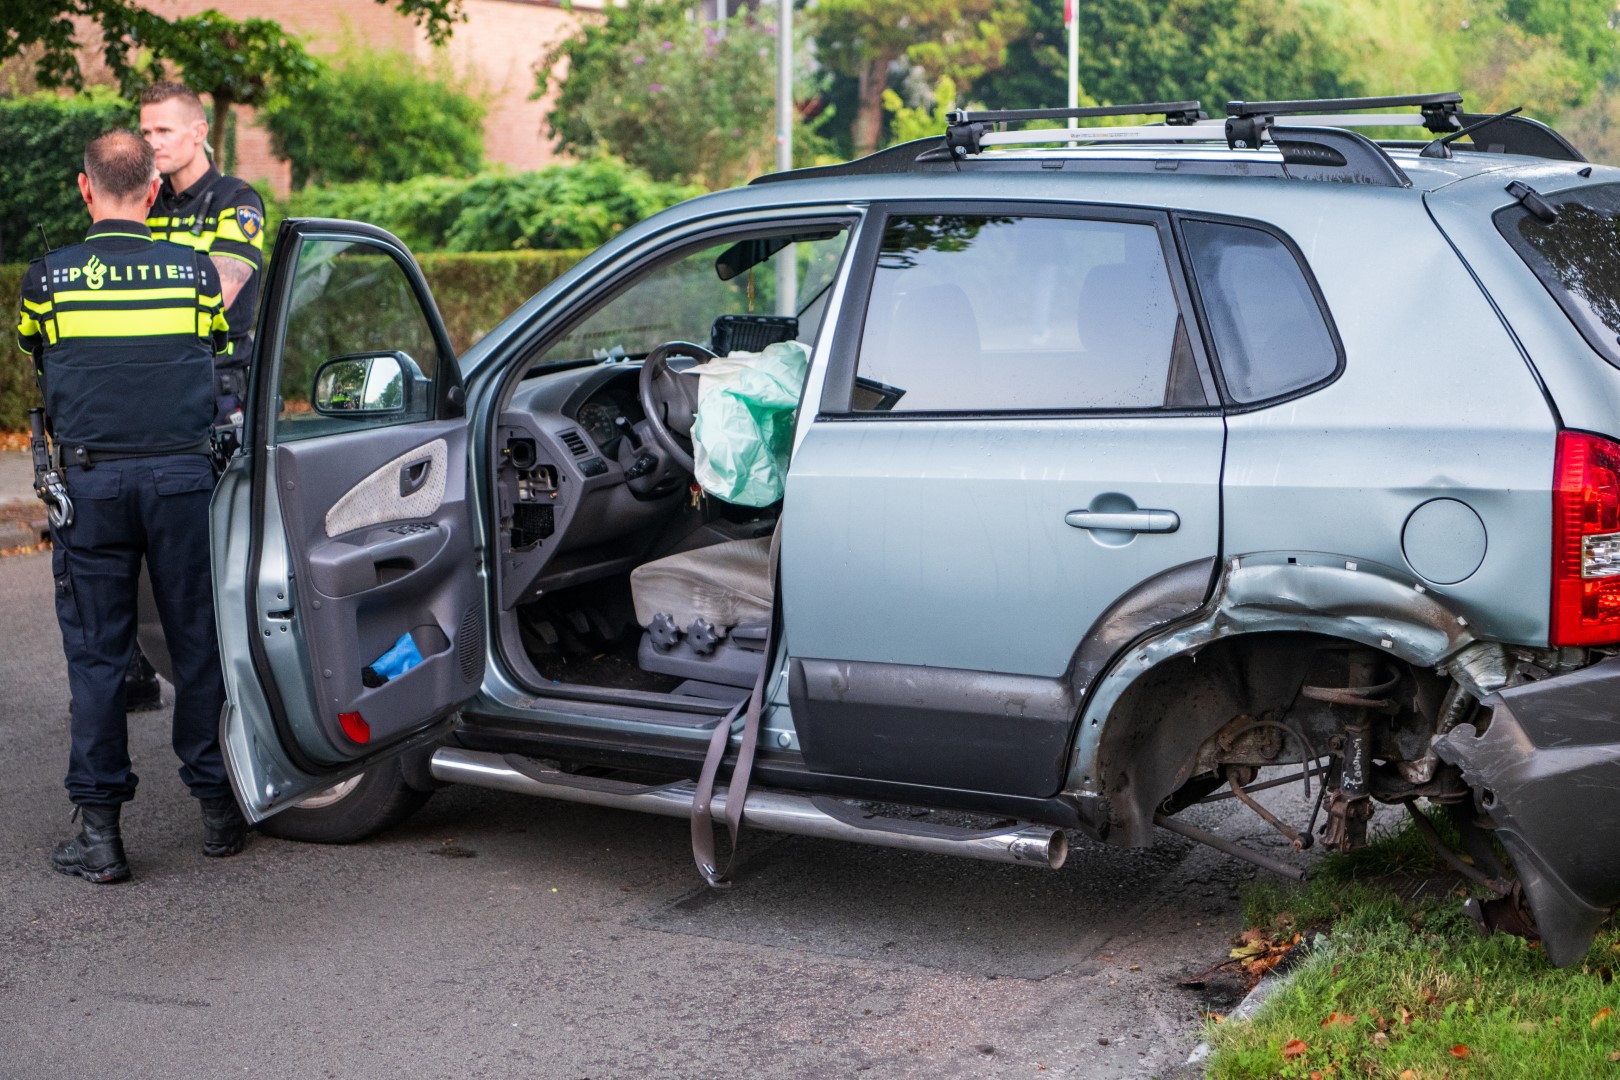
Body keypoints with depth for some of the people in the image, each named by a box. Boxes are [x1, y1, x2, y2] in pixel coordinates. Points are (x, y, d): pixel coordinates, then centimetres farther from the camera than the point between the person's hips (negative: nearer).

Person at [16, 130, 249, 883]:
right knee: (198, 642, 10)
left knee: (96, 652, 5)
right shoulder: (194, 270, 2)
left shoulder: (48, 277, 0)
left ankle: (99, 831, 6)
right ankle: (218, 808, 17)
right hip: (181, 473, 1)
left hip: (91, 480, -1)